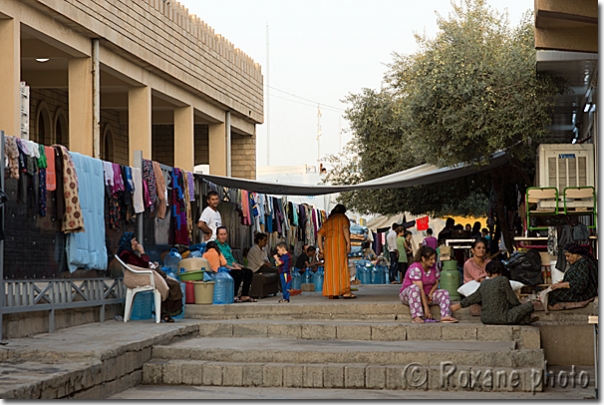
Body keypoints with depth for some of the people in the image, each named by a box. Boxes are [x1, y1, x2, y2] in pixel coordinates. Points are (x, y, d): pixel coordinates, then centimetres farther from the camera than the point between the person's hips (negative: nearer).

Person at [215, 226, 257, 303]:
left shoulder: (226, 245, 22)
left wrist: (236, 265, 3)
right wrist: (231, 267, -20)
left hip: (231, 267, 9)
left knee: (249, 272, -6)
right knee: (239, 272, -30)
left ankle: (244, 296, -4)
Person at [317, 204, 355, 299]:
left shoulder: (328, 220, 25)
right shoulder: (342, 217, 11)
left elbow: (319, 234, 16)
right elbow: (345, 228, -9)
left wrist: (321, 249, 14)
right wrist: (348, 242, -15)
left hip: (328, 243, 5)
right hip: (339, 242, -5)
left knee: (331, 268, 4)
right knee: (342, 266, -7)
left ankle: (331, 293, -1)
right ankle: (345, 291, -14)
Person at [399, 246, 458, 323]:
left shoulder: (433, 268, 0)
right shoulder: (415, 269, -24)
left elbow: (436, 283, 10)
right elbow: (420, 288, -29)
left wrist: (430, 294, -11)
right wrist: (426, 307, -33)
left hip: (426, 294, 7)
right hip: (407, 294, -7)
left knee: (444, 293, -11)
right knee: (414, 288, -39)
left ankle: (445, 316, -31)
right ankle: (416, 317, -47)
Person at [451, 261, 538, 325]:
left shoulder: (484, 284, 9)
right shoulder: (503, 280, -9)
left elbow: (473, 298, 23)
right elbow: (513, 301, -6)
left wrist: (458, 305, 39)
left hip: (485, 319, 8)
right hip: (500, 319, -8)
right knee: (529, 305, -1)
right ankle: (525, 320, 23)